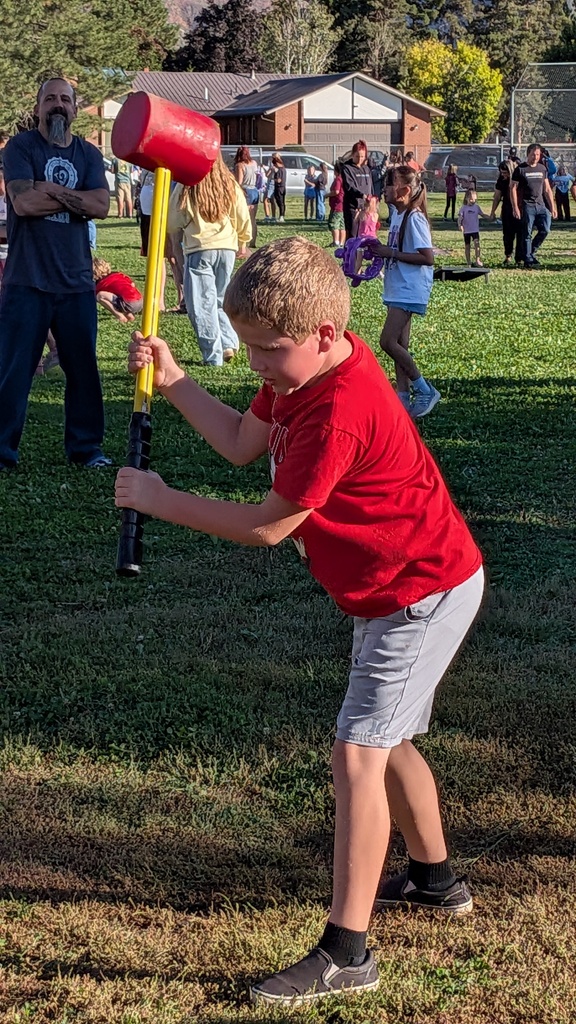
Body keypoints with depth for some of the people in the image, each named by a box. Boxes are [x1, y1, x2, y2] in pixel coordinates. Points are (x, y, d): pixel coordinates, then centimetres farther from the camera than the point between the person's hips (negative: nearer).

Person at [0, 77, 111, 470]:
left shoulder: (88, 154, 11)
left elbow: (101, 205, -5)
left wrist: (52, 190, -11)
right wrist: (76, 198, -7)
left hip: (76, 280, 4)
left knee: (83, 366, 7)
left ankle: (86, 446, 18)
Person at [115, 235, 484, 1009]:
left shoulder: (339, 414, -30)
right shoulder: (309, 370, 0)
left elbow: (266, 526, -24)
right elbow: (242, 443, 12)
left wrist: (159, 500, -15)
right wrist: (172, 381, 1)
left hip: (421, 594, -11)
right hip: (400, 587, 11)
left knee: (357, 754, -13)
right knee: (385, 741, 23)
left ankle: (346, 953, -10)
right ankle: (436, 880, 44)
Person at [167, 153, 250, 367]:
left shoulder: (186, 189, -7)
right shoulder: (231, 186, 2)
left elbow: (172, 223, -1)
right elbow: (244, 220, 9)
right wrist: (243, 242, 27)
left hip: (199, 249, -4)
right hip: (227, 248, 4)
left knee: (202, 303, 3)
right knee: (220, 300, 20)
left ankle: (213, 355, 1)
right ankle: (229, 343, 5)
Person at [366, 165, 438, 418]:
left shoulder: (414, 218, -17)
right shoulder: (398, 214, 10)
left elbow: (427, 257, -22)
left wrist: (391, 253, -20)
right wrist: (381, 250, 4)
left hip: (410, 290, -10)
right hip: (398, 288, 10)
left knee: (388, 342, -13)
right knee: (399, 345, 12)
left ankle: (425, 390, -5)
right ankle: (403, 396, 18)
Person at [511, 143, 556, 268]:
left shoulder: (542, 168, 13)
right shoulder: (520, 169, -1)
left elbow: (547, 189, 16)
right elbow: (513, 188, -3)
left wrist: (552, 207, 11)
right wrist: (515, 208, -10)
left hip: (541, 205, 5)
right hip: (527, 205, -4)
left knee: (545, 230, -5)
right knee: (527, 234, -2)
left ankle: (531, 252, 15)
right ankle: (528, 260, 4)